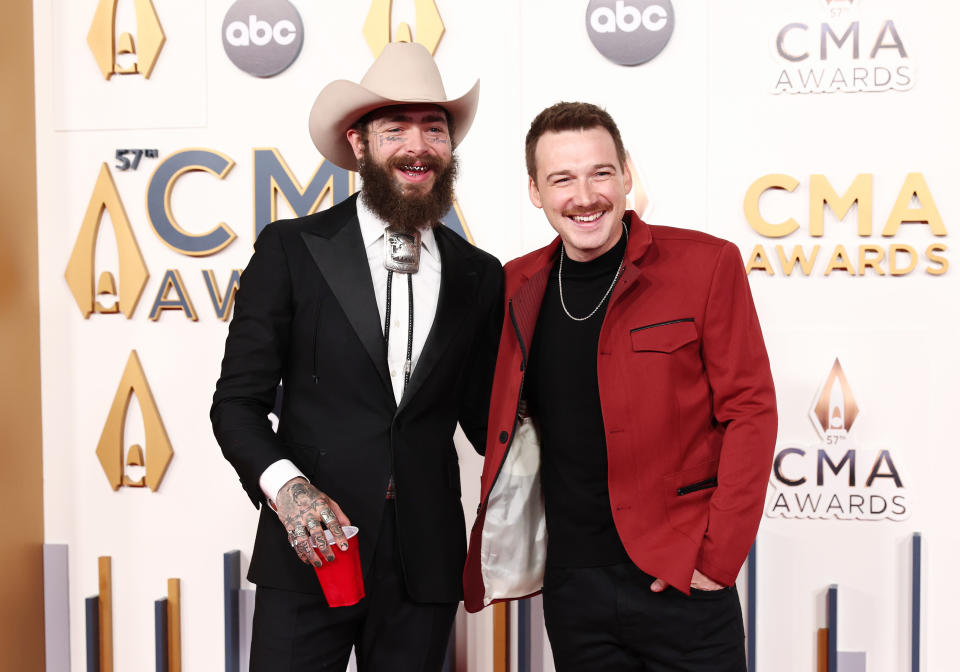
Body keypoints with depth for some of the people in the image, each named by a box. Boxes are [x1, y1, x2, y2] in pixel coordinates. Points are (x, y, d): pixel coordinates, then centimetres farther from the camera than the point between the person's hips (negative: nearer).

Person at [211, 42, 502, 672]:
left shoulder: (480, 275, 7)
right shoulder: (291, 249, -1)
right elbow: (237, 401, -1)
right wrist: (283, 484, -18)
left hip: (425, 566, 3)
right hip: (308, 556, -2)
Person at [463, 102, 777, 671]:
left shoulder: (707, 264, -6)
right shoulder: (516, 287, 5)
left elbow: (750, 411, -7)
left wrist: (717, 557, -12)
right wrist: (501, 552, 5)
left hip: (681, 583, -3)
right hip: (571, 587, 4)